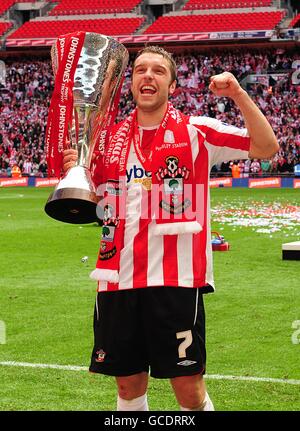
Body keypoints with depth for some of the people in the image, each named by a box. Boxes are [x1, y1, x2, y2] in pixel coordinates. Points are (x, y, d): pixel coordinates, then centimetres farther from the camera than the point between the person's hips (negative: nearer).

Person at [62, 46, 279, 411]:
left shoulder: (197, 132, 0)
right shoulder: (112, 136, 11)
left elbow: (266, 147, -6)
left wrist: (238, 94, -16)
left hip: (176, 280, -4)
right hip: (118, 279, 4)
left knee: (189, 390, -2)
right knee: (129, 385, 11)